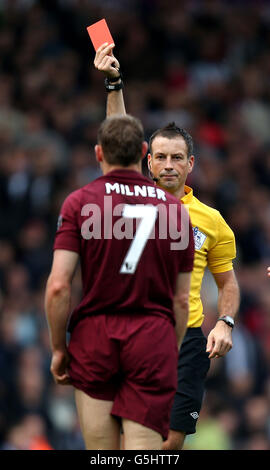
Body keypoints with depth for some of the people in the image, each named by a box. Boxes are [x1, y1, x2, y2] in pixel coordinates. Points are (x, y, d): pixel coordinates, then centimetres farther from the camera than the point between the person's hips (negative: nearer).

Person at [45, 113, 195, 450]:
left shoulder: (80, 202, -1)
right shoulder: (175, 209, 6)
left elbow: (58, 286, -7)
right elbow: (181, 299, 9)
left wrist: (58, 348, 3)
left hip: (95, 336, -1)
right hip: (154, 339, 1)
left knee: (101, 457, 8)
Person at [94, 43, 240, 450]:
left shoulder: (211, 221, 9)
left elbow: (228, 282, 17)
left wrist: (225, 324, -2)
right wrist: (114, 84, -16)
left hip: (185, 340, 1)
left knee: (172, 440, -3)